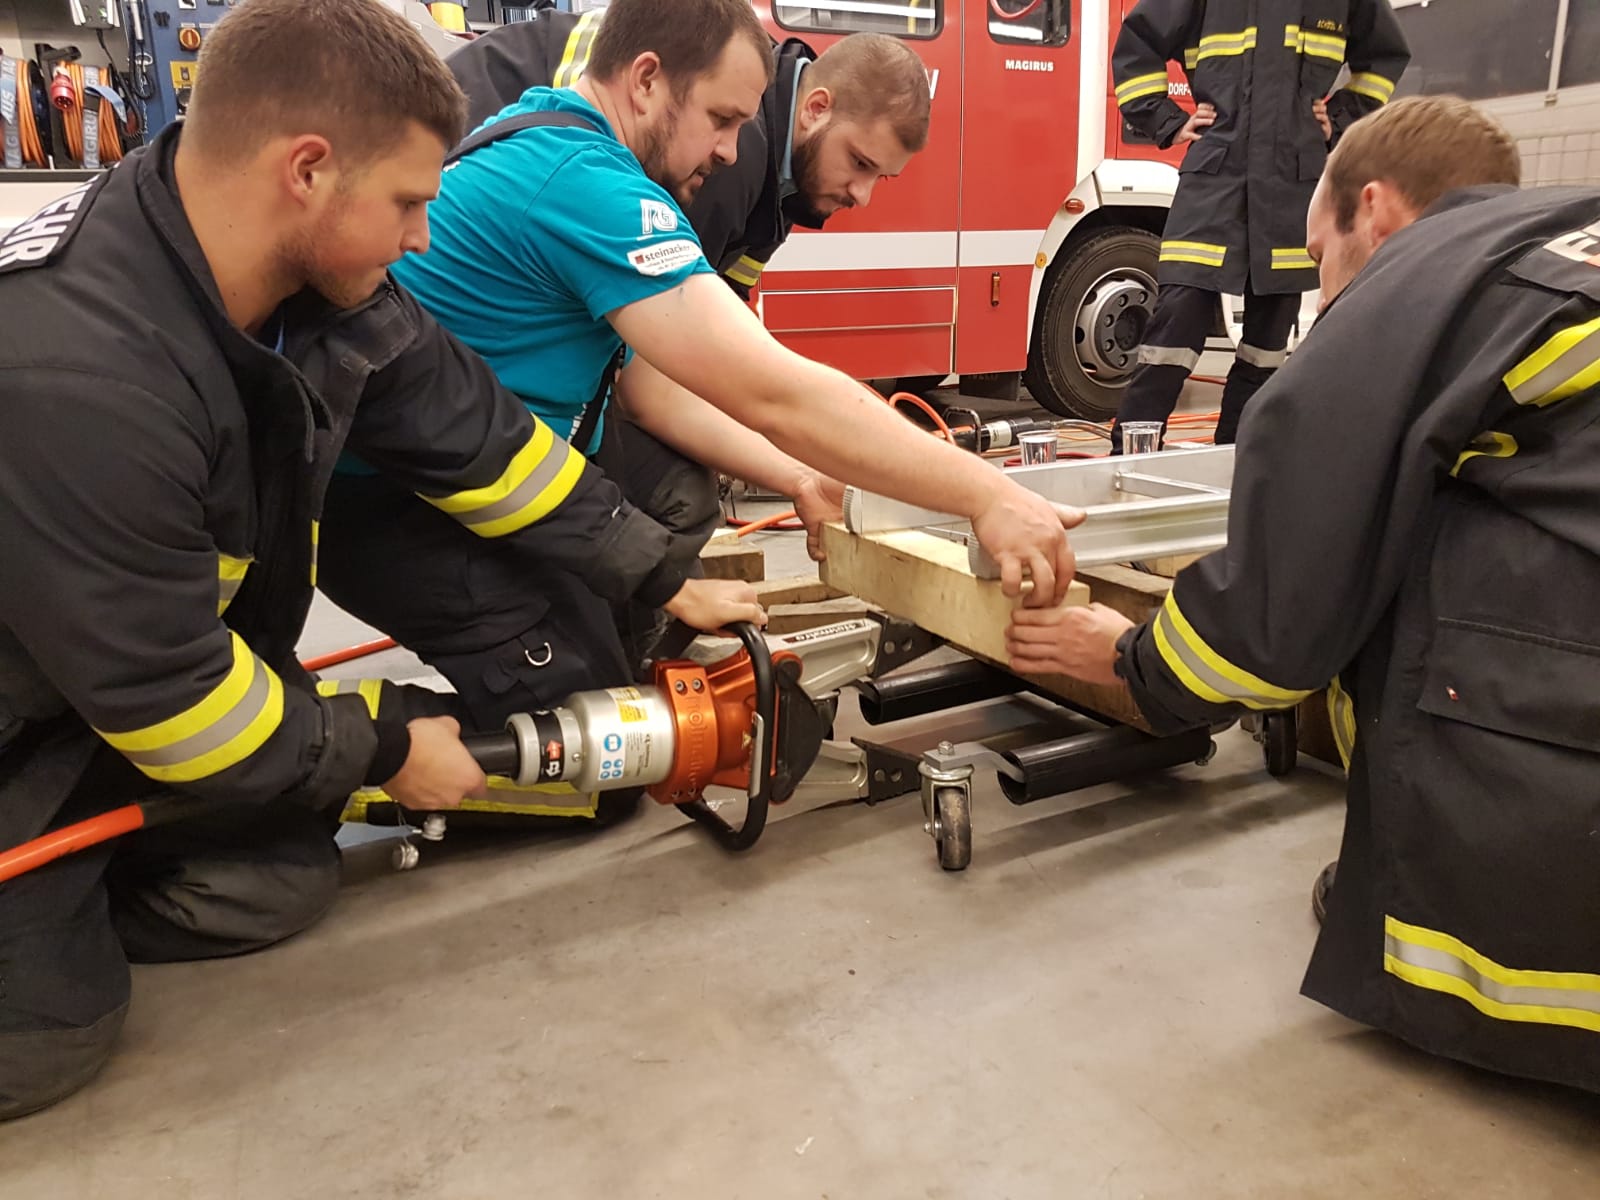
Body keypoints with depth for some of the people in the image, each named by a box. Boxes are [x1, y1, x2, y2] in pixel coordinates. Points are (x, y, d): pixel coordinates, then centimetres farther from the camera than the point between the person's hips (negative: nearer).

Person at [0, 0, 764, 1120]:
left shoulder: (324, 285, -14)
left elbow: (477, 438, -4)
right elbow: (170, 698, -28)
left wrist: (670, 583, -1)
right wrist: (383, 747, -14)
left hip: (177, 666, 7)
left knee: (281, 881, 0)